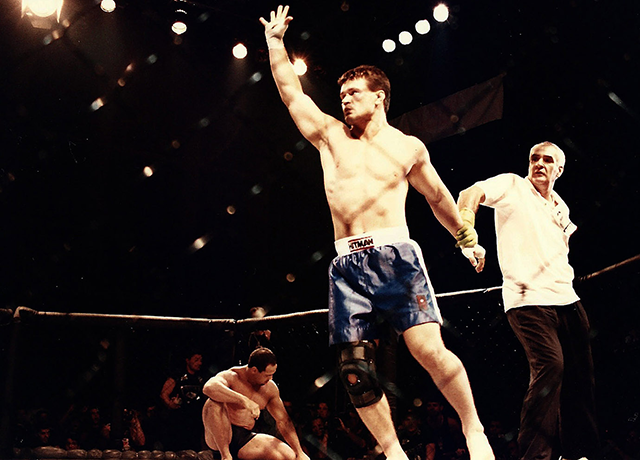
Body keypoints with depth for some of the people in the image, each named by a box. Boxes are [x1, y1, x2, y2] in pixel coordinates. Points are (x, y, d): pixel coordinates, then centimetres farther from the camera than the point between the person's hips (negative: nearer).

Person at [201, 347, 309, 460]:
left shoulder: (270, 388, 5)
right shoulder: (231, 377, -14)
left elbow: (283, 421, 11)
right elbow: (208, 388, -38)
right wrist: (244, 400, -44)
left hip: (245, 439, 5)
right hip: (219, 437, -5)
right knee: (215, 402, -35)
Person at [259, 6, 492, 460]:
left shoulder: (409, 147, 12)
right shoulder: (331, 136, 15)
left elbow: (438, 196, 23)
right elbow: (292, 92, 17)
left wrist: (467, 236, 30)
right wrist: (275, 41, 18)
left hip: (396, 255, -3)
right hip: (347, 264, 3)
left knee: (430, 350, -16)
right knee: (355, 367, -3)